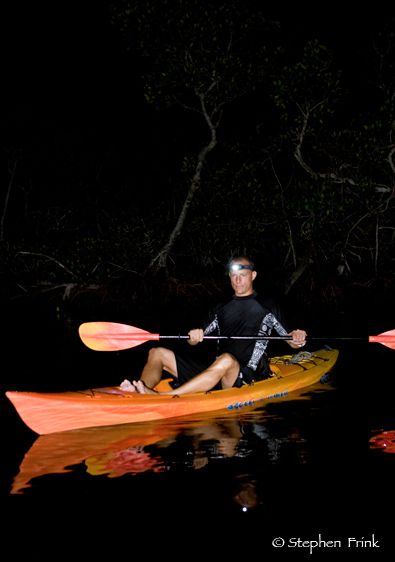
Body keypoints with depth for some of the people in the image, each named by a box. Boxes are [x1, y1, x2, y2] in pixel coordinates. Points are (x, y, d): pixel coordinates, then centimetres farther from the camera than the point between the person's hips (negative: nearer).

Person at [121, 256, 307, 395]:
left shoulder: (267, 308, 10)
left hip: (245, 377, -6)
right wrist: (194, 338, -9)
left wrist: (296, 339, -16)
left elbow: (291, 343, 9)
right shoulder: (222, 310, 22)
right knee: (157, 353, -3)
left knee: (226, 360, -42)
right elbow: (194, 342, 16)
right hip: (213, 367, 6)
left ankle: (162, 398, -53)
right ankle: (142, 391, -37)